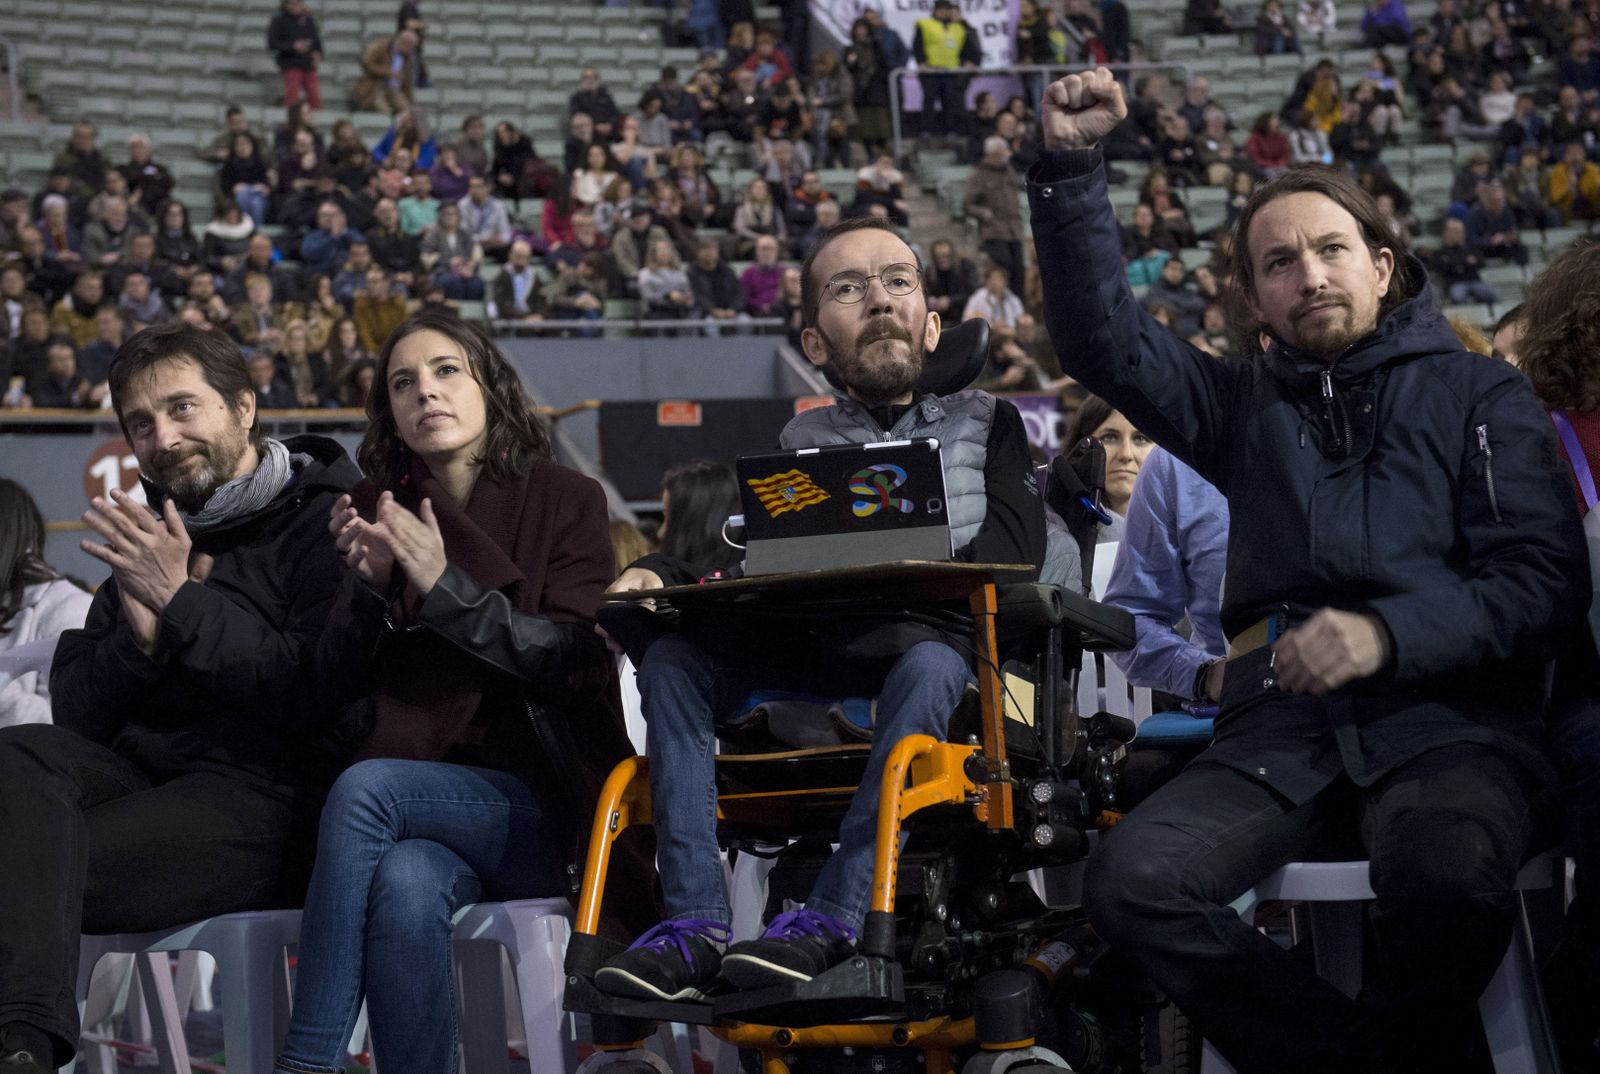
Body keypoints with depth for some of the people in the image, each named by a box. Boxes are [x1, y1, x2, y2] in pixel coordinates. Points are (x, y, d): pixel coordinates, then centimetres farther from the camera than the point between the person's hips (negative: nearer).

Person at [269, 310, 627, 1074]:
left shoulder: (565, 501, 5)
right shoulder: (377, 514, 13)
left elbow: (575, 659, -7)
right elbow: (339, 683, 10)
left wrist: (443, 586, -16)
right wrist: (367, 585, -9)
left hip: (533, 807, -2)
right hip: (417, 798, 2)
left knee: (365, 788, -31)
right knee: (407, 887, -34)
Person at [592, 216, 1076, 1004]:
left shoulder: (984, 421, 17)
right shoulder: (800, 442, 23)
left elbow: (1015, 543, 0)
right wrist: (658, 578, -10)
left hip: (948, 642, -3)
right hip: (815, 665, 3)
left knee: (926, 658, -37)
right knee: (672, 658, -20)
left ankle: (832, 916, -43)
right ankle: (695, 922, -32)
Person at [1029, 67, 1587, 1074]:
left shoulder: (1479, 393, 14)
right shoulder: (1246, 407, 24)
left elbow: (1546, 577, 1)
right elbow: (1103, 339, 11)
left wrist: (1389, 635, -15)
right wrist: (1072, 166, 0)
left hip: (1447, 718, -3)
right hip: (1281, 731, 3)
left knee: (1449, 875, -39)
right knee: (1131, 882, -26)